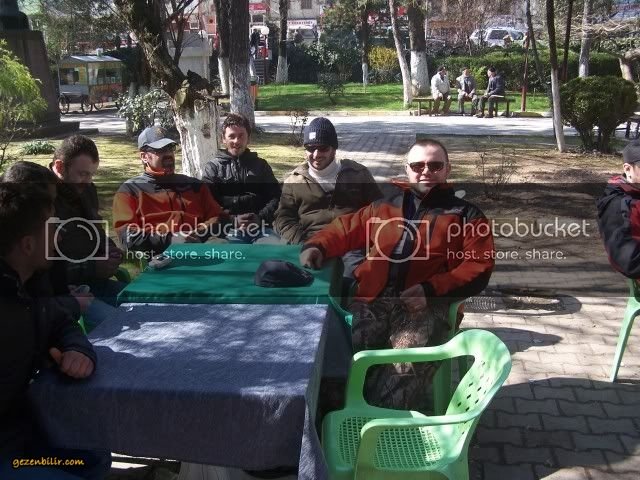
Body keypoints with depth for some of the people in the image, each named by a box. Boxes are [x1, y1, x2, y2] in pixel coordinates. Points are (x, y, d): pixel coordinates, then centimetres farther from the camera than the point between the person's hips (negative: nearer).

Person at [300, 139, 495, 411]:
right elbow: (346, 228, 28)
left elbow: (478, 268, 5)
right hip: (371, 301, 3)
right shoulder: (385, 206, 25)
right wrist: (317, 246, 6)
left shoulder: (466, 215, 16)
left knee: (403, 374, -30)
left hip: (425, 307, -2)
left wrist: (431, 290, -10)